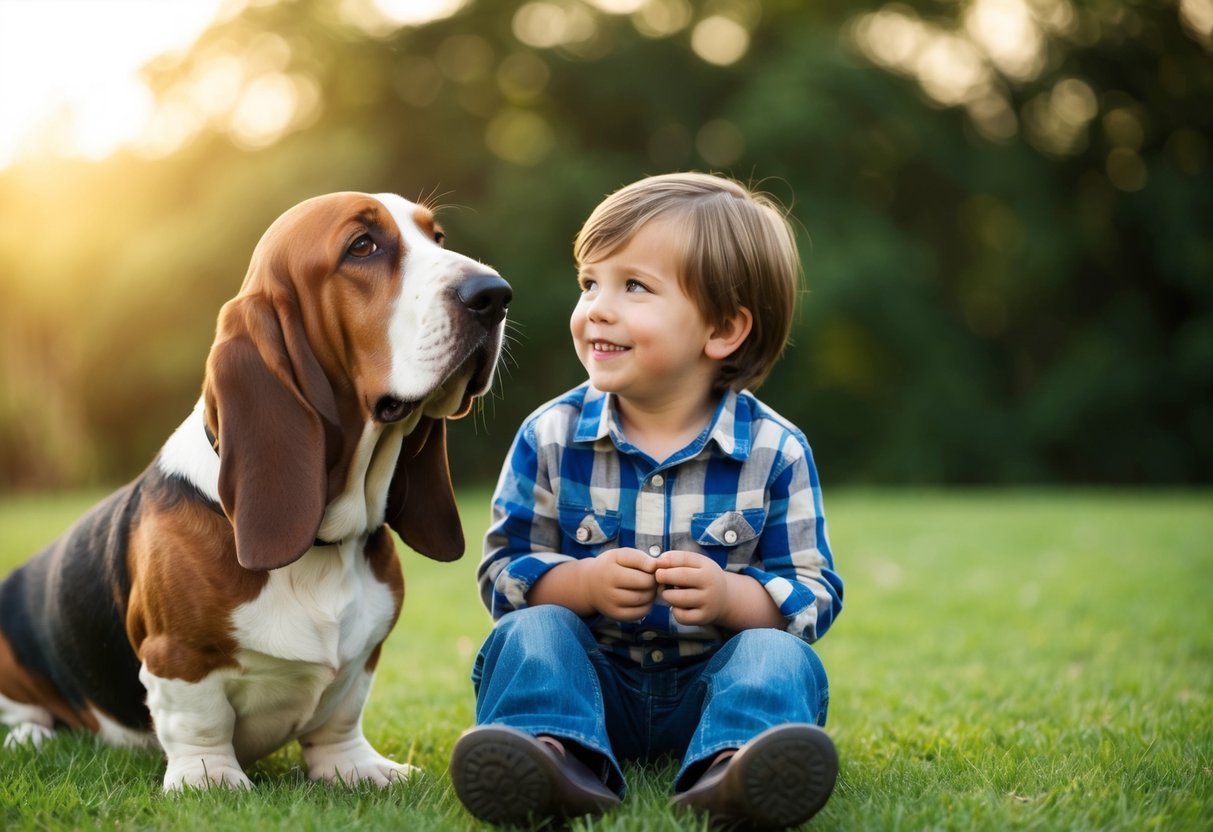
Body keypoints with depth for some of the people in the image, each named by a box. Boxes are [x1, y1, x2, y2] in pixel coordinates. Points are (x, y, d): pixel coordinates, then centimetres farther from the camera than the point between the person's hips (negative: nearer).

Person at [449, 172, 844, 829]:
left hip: (707, 684, -1)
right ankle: (556, 753, -53)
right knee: (530, 629, -25)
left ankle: (731, 764, -58)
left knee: (776, 655, -27)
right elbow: (503, 569, -1)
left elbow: (815, 594, -3)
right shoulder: (551, 436, -1)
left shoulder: (773, 451, -4)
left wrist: (731, 597, -24)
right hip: (591, 678, 1)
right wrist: (582, 584, -21)